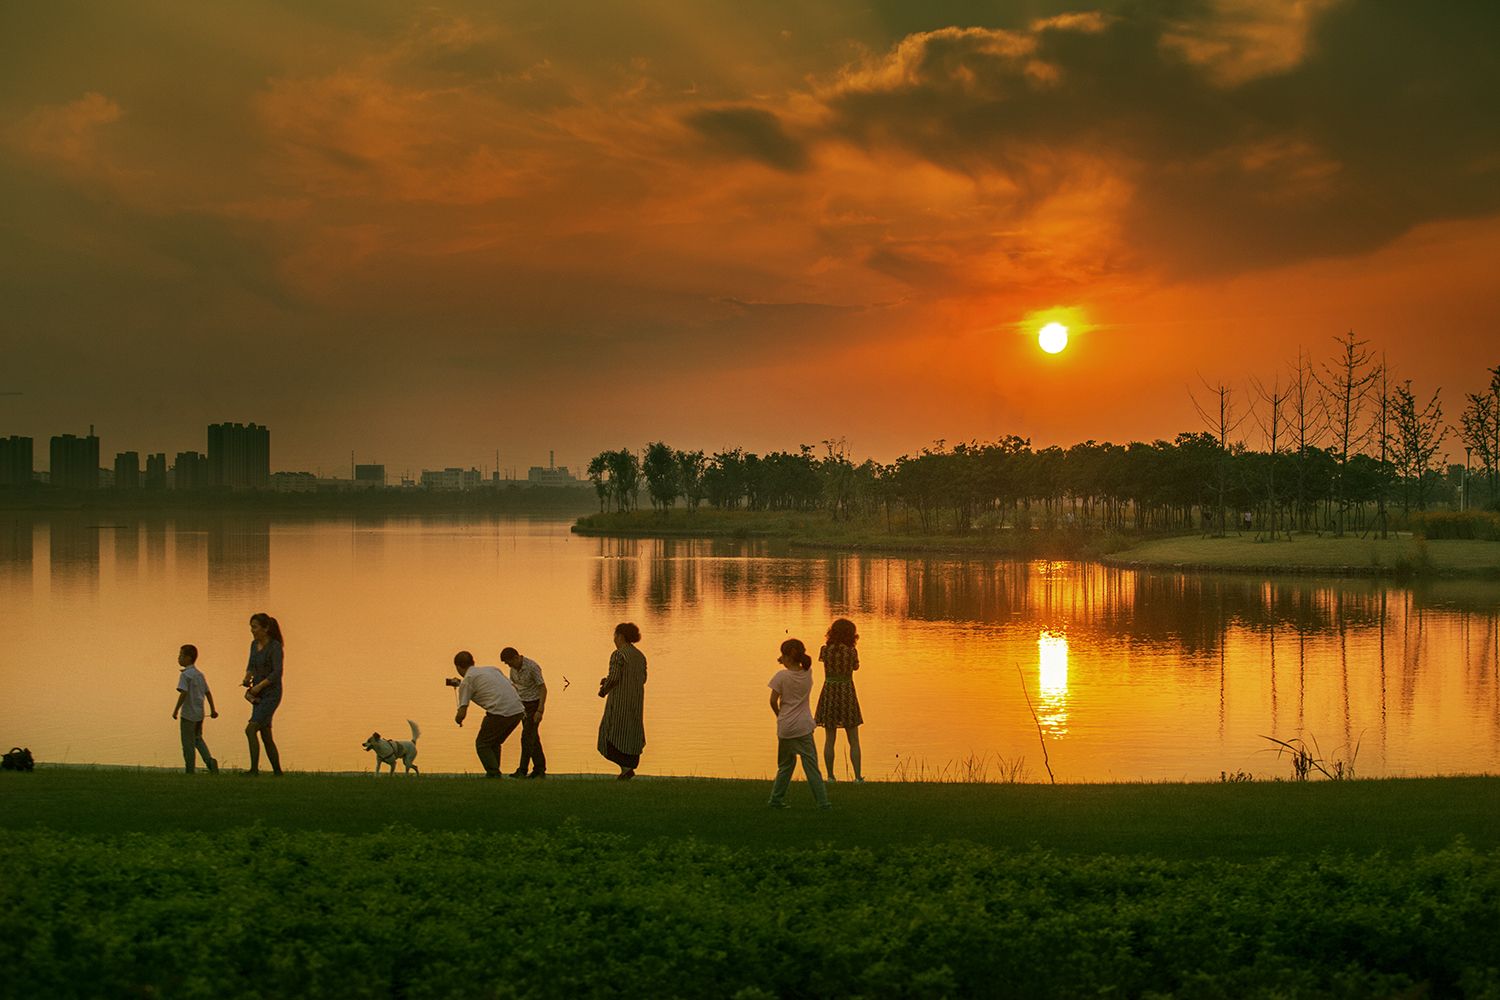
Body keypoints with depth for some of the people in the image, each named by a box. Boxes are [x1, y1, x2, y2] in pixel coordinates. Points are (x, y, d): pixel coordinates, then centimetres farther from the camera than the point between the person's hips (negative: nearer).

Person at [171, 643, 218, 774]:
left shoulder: (185, 675, -13)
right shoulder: (200, 674, 10)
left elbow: (183, 693, -23)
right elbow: (208, 693, 14)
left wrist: (176, 710, -17)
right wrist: (213, 710, 20)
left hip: (188, 714, -7)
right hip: (199, 713, 7)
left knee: (188, 743, 2)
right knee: (198, 739, 20)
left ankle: (190, 770, 6)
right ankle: (209, 760, 0)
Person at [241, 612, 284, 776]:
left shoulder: (275, 646, -14)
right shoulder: (255, 644, 10)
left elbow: (277, 672, -22)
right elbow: (251, 666, 19)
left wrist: (259, 686, -22)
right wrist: (247, 679, -1)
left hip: (271, 694, -8)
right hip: (259, 696, 8)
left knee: (250, 729, -19)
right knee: (266, 736, 9)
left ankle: (254, 769, -19)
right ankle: (277, 772, 17)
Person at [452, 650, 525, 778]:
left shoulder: (467, 681, 4)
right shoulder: (492, 669, 24)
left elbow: (462, 713, 1)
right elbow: (514, 687, 24)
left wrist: (458, 720, 24)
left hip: (499, 712, -7)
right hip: (518, 710, 7)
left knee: (482, 744, 10)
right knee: (494, 743, 24)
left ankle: (493, 774, -1)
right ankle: (494, 773, 21)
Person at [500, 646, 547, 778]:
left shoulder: (532, 667, -20)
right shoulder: (513, 668, 2)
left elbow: (543, 688, -19)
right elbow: (513, 688, 15)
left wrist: (540, 711, -24)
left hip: (534, 703, -8)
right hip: (523, 704, 8)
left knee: (527, 736, -12)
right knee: (533, 737, 9)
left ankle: (522, 770, -11)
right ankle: (540, 769, 13)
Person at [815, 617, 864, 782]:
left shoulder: (825, 650, -4)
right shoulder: (851, 652, -9)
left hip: (829, 694, 2)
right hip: (847, 693, -2)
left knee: (829, 740, 8)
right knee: (853, 741, 6)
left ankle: (830, 776, 8)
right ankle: (858, 776, 1)